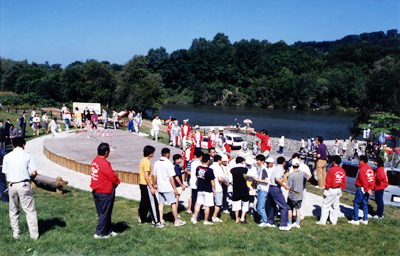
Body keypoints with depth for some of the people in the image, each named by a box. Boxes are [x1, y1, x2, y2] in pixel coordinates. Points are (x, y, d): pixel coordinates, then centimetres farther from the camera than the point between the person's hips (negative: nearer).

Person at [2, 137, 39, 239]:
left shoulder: (7, 157, 3)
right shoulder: (27, 156, -4)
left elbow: (6, 174, 6)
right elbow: (34, 173, -7)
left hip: (12, 185, 3)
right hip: (24, 185, -3)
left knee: (13, 211, 16)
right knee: (30, 210, 4)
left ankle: (15, 233, 23)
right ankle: (34, 234, 6)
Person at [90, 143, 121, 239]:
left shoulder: (95, 161, 6)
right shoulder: (104, 163, -23)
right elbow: (112, 176, -17)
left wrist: (115, 181, 10)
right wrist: (117, 182, 4)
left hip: (96, 190, 9)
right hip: (105, 192, -9)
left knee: (102, 212, 16)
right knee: (105, 213, 3)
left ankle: (108, 231, 28)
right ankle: (99, 233, 9)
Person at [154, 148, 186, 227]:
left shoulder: (156, 163, 4)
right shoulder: (168, 163, -16)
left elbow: (155, 176, 11)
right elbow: (171, 178, -17)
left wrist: (155, 184, 25)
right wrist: (175, 188, -11)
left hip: (160, 187, 7)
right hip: (168, 188, -7)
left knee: (161, 203, 12)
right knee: (173, 203, 2)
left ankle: (161, 220, 15)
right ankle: (176, 221, 8)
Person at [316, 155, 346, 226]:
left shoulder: (331, 170, -17)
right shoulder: (342, 171, 4)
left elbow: (328, 181, -14)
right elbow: (344, 182, 11)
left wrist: (327, 188, -1)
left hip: (331, 190, -7)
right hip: (339, 190, 7)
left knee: (325, 205, 0)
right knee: (335, 206, 15)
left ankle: (322, 221, 1)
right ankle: (334, 221, 22)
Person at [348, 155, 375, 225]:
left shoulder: (362, 169, -16)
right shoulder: (370, 168, 9)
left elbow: (364, 181, -19)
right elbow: (373, 179, 8)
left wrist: (367, 189, -14)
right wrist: (370, 188, 6)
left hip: (361, 188, -8)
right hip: (368, 189, 8)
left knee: (356, 204, 0)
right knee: (365, 204, 16)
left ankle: (355, 220, 1)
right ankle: (365, 220, 20)